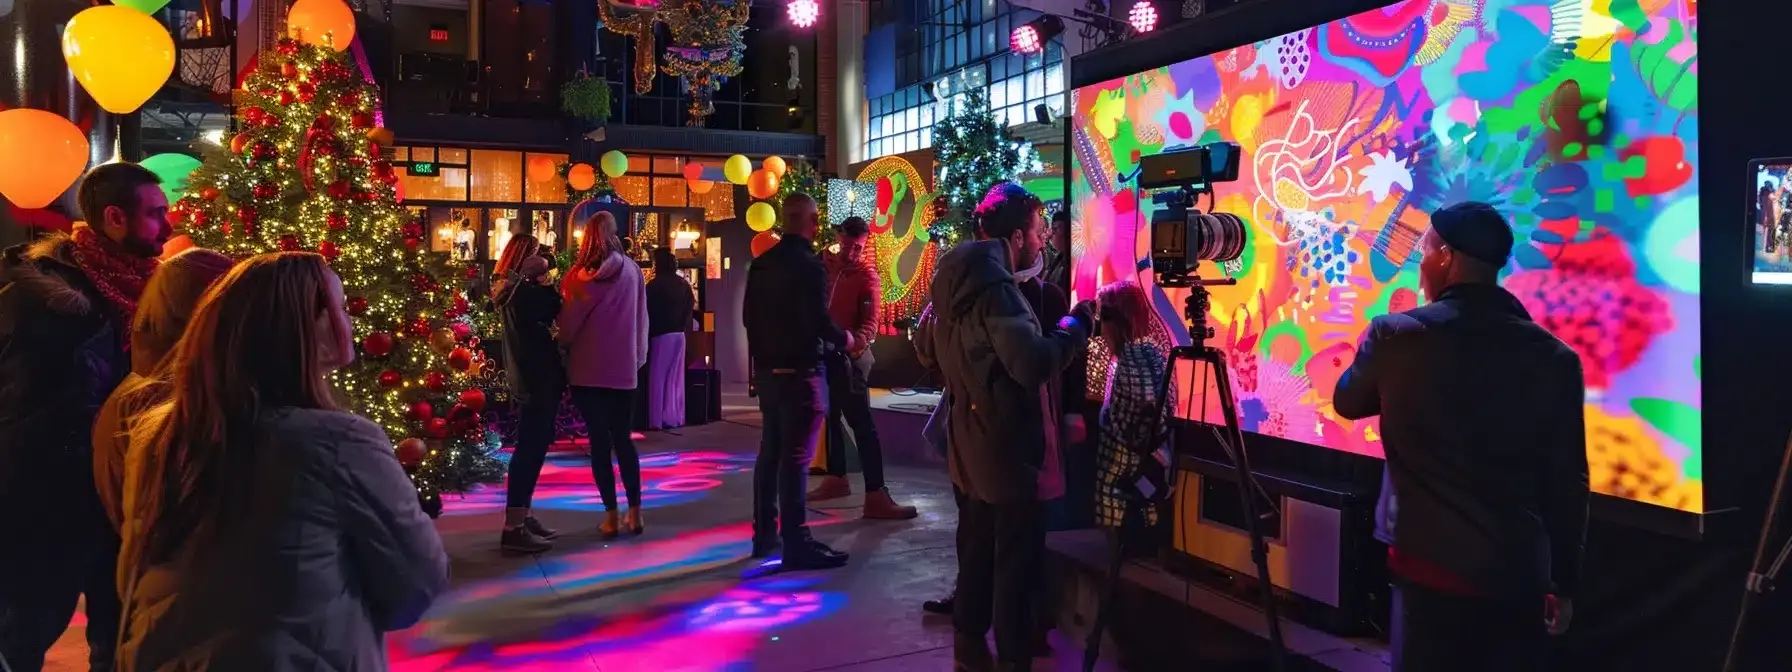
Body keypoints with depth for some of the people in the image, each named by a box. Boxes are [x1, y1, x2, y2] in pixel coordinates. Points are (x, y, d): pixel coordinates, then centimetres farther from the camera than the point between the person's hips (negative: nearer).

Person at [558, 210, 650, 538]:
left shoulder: (583, 275, -7)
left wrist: (562, 345, 15)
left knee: (599, 441, 3)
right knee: (623, 439, 12)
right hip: (623, 367, 3)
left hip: (588, 368, -3)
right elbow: (641, 319, 8)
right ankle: (634, 513, 10)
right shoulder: (632, 270, 2)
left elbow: (567, 323, -3)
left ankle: (611, 516, 3)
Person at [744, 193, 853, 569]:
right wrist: (843, 340, -5)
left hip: (767, 369, 8)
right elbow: (818, 320, -22)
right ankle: (796, 543, -2)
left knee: (770, 451, 14)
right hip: (801, 371, -8)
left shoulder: (761, 263, 9)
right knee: (795, 456, -6)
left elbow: (749, 315, 13)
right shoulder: (809, 264, -15)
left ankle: (765, 534, 21)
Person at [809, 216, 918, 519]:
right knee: (830, 418, 16)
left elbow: (870, 322, -14)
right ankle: (836, 478, 30)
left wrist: (855, 342, -34)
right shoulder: (824, 263, 9)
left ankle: (876, 496, -13)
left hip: (849, 357, -6)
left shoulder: (866, 274, -7)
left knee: (863, 425, -9)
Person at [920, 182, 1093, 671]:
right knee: (1017, 556, -1)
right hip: (1008, 445, -9)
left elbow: (932, 353, 19)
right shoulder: (995, 288, -21)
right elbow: (1036, 363, -28)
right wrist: (1079, 321, -16)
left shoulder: (954, 282, 8)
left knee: (977, 545, 17)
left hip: (972, 442, 9)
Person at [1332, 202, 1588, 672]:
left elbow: (1347, 402, 12)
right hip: (1520, 573, 2)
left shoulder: (1394, 336, -7)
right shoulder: (1554, 357, -2)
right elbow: (1567, 484, 1)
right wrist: (1564, 582, 11)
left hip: (1430, 565, -2)